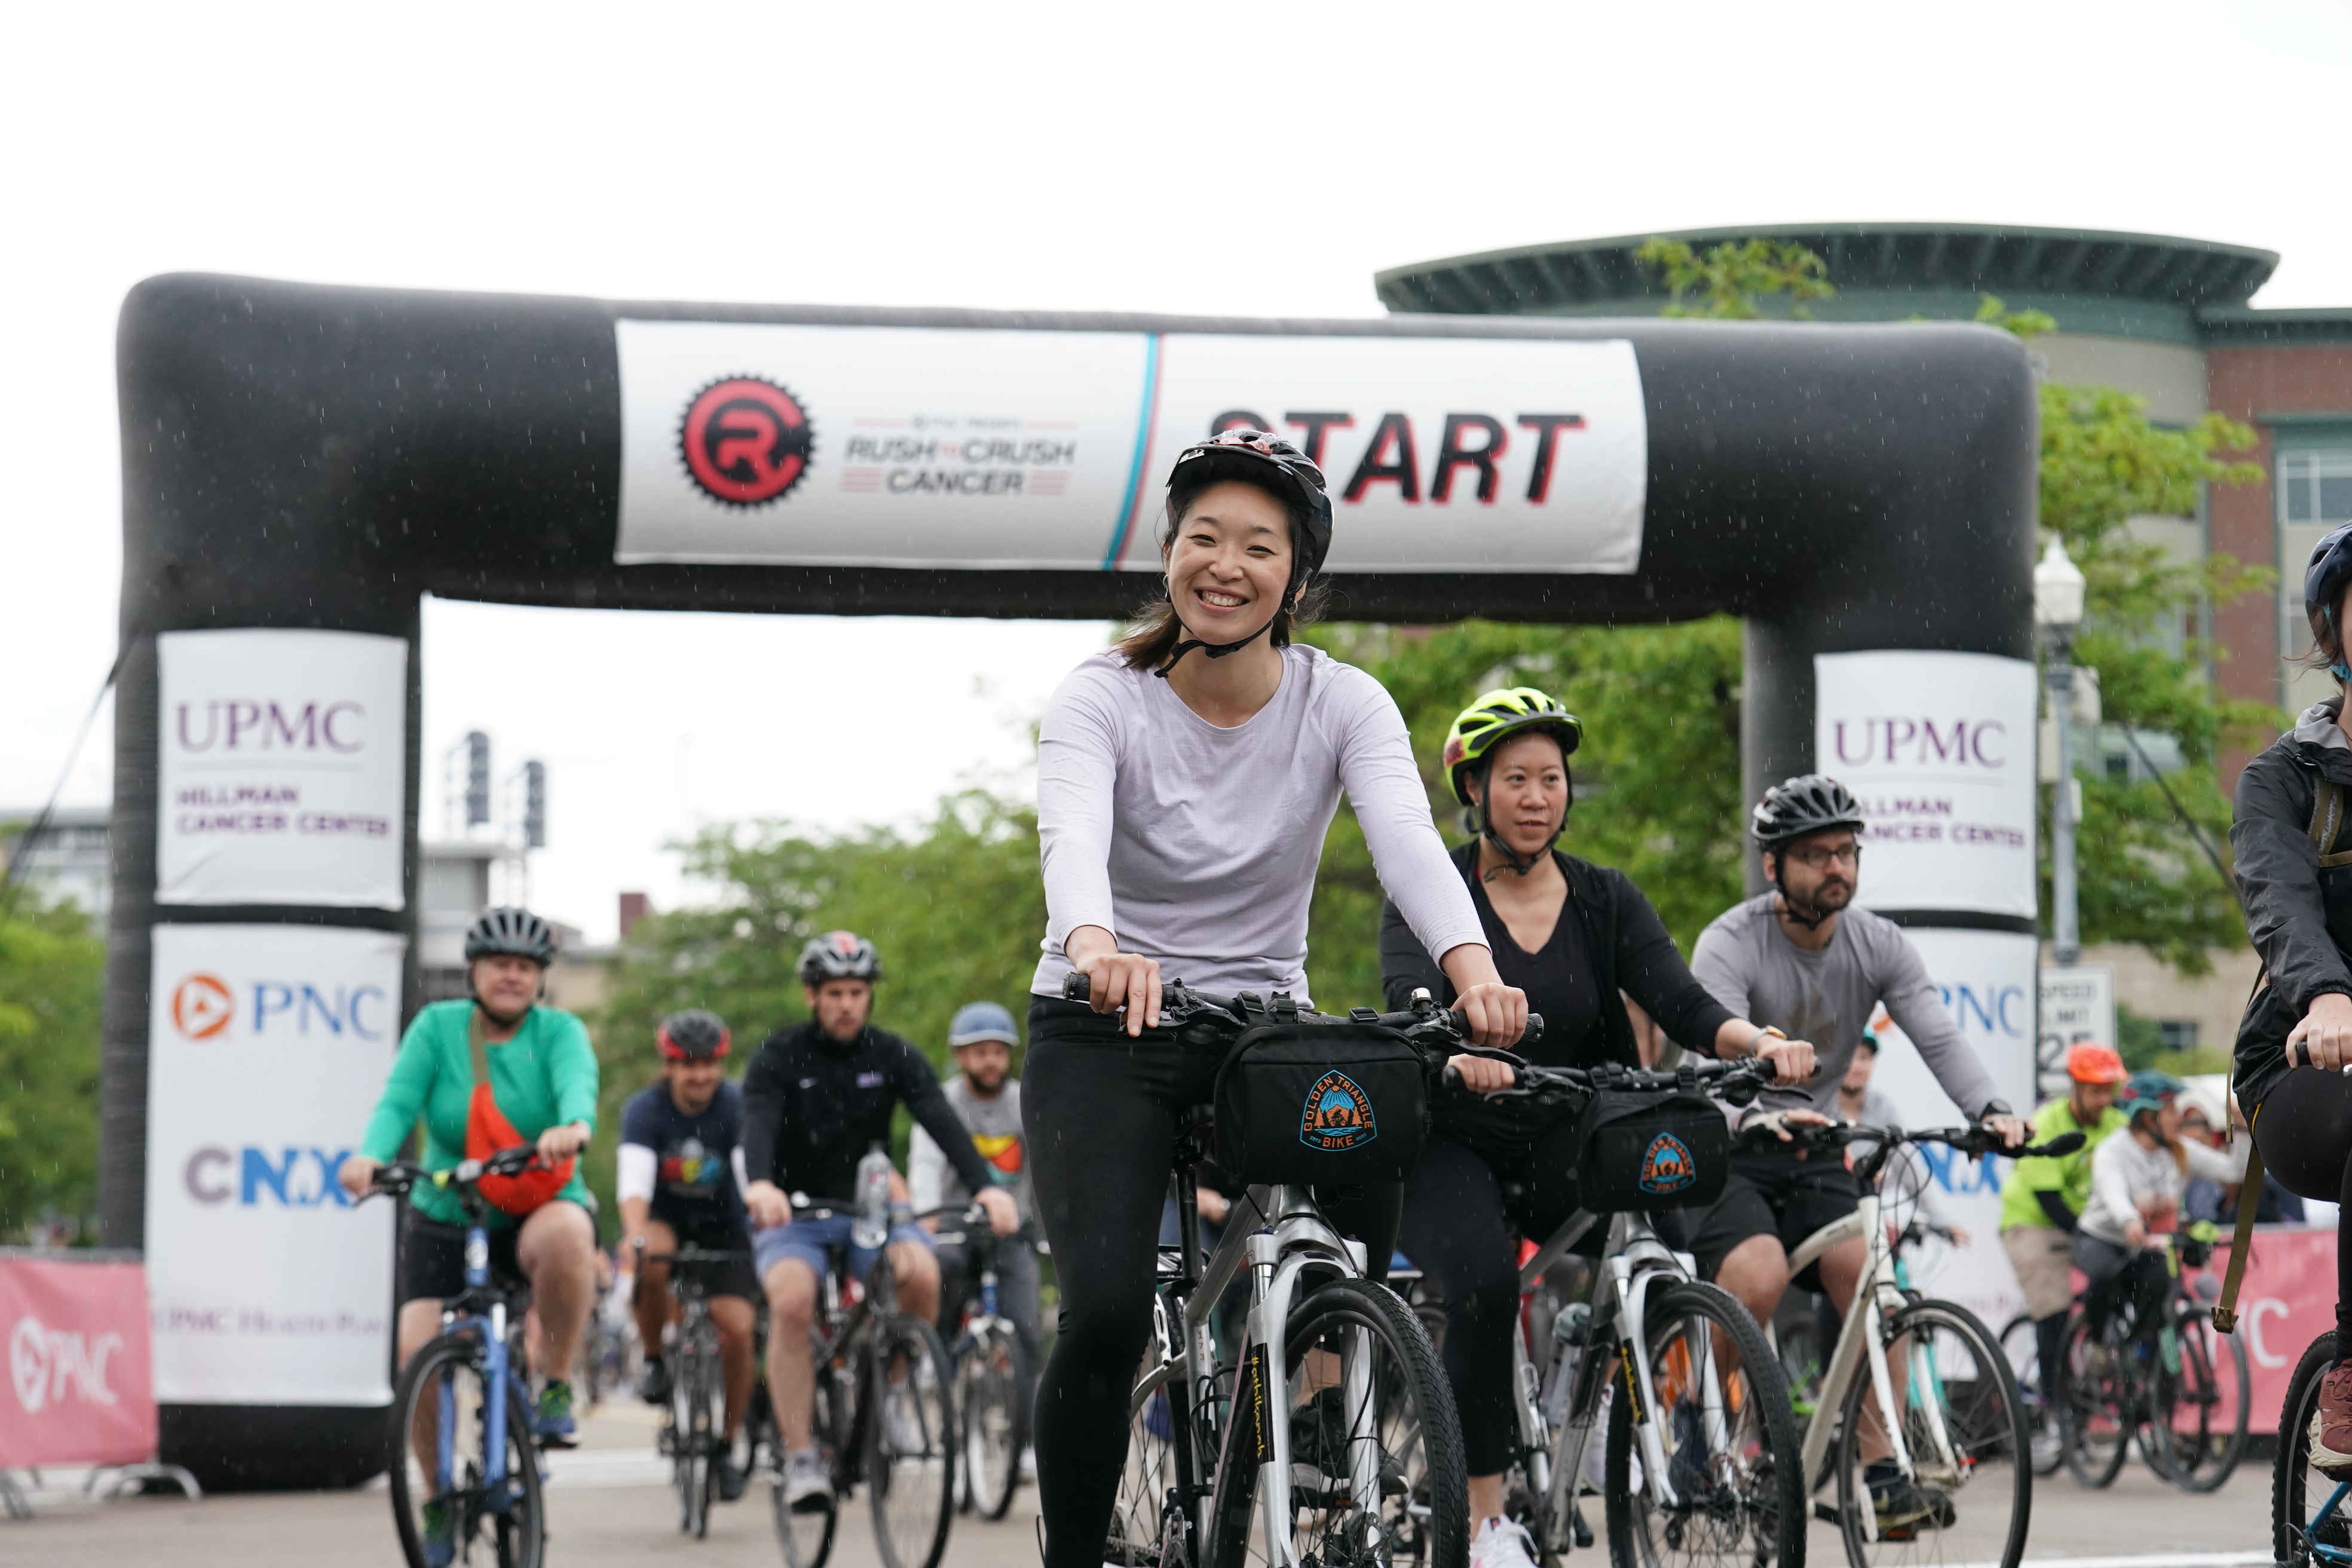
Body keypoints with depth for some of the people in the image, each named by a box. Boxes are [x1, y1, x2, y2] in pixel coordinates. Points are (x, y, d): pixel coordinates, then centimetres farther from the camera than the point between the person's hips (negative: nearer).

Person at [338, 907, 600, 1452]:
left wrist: (575, 1126, -47)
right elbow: (398, 1101, -12)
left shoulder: (559, 1031, 0)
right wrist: (370, 1156, -34)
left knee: (565, 1234, -37)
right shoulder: (437, 1026, 2)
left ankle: (557, 1387, -19)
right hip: (444, 1218, 2)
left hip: (539, 1209, -1)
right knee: (418, 1354, -13)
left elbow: (577, 1082, -22)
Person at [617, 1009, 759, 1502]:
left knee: (736, 1331, -17)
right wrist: (634, 1236, -51)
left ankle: (727, 1447, 1)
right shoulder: (645, 1110, -18)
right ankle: (655, 1362, -10)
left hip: (724, 1229, 0)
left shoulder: (737, 1108, -17)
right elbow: (635, 1179, -32)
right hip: (665, 1221, 0)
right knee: (651, 1265, -36)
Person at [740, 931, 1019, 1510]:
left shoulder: (893, 1056, -1)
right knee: (792, 1302, -31)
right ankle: (800, 1457, -25)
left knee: (921, 1271, -29)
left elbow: (942, 1121, -16)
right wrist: (760, 1184, -49)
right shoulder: (779, 1059, -7)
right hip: (793, 1213, -2)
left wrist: (987, 1186, -34)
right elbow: (758, 1124, -25)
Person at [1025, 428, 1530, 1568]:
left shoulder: (1342, 705, -6)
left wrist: (1473, 967, -45)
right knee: (1107, 1314, -21)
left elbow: (1407, 838, -24)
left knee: (1380, 1212, -24)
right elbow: (1074, 834, -31)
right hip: (1103, 1038, -2)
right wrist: (1096, 946, -55)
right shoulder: (1100, 701, -11)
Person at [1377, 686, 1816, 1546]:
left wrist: (1756, 1041, -31)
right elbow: (1410, 998, -23)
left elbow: (1680, 1000, -9)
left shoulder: (1606, 900, 5)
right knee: (1483, 1285, -29)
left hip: (1557, 1143, 3)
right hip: (1447, 1143, -3)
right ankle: (1484, 1518, -19)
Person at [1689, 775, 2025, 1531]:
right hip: (1725, 1154, -4)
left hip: (1813, 1153, 4)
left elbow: (1938, 1036, -14)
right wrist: (1763, 1117, -53)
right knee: (1759, 1277, -29)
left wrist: (1991, 1110, -33)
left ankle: (1882, 1469, -12)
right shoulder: (1729, 945, -17)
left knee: (1868, 1279, -19)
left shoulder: (1878, 944, -2)